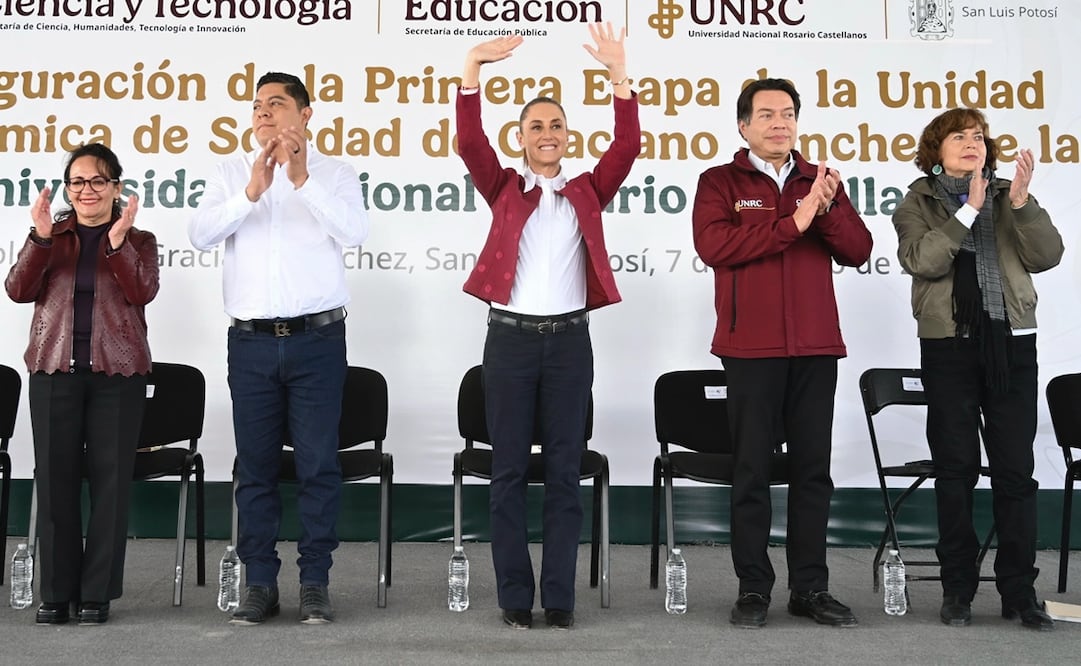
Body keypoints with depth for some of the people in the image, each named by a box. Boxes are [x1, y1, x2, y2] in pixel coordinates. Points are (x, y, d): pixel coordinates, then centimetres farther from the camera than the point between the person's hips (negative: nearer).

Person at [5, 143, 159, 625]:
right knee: (54, 478, 1)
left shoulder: (139, 240, 9)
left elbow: (143, 293, -8)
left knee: (110, 479, 0)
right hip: (54, 368, 1)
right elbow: (19, 290, -2)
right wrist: (40, 237, -15)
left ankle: (97, 592, 9)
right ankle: (57, 591, 10)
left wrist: (118, 241, -19)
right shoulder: (50, 236, 12)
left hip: (117, 372, -1)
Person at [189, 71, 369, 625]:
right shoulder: (232, 172, 10)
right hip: (250, 341, 2)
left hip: (317, 338, -2)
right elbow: (200, 234, -5)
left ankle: (315, 582, 9)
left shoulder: (334, 173, 5)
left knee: (318, 464, 0)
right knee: (255, 465, 6)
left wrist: (302, 180, -24)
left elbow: (355, 231, -13)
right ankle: (260, 582, 14)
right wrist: (251, 192, -20)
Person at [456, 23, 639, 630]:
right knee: (510, 470, 2)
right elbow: (470, 142, -7)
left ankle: (560, 596, 9)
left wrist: (619, 74, -14)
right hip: (511, 336, 0)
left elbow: (627, 147, -4)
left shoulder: (588, 191, 9)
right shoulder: (504, 188, 8)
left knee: (565, 471, 3)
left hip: (570, 338, 1)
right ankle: (516, 595, 10)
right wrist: (473, 68, -18)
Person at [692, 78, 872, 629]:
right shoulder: (720, 182, 4)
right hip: (751, 347, -3)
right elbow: (713, 245, -14)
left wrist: (827, 211, -14)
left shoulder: (820, 181, 14)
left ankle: (810, 587, 15)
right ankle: (753, 587, 9)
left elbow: (858, 250, 4)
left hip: (816, 346, 4)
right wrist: (792, 223, -17)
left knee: (813, 468, 6)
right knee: (752, 469, 1)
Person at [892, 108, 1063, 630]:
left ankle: (1019, 591, 7)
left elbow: (1046, 255, -1)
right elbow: (921, 260, -12)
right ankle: (957, 590, 10)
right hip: (949, 345, -2)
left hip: (1011, 343, 2)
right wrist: (969, 210, -16)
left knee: (1015, 469, 0)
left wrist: (1021, 201, -12)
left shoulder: (1010, 197, 13)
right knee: (955, 467, 2)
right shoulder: (918, 203, 6)